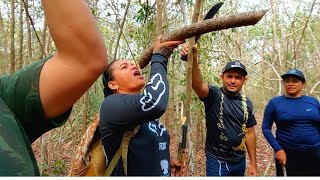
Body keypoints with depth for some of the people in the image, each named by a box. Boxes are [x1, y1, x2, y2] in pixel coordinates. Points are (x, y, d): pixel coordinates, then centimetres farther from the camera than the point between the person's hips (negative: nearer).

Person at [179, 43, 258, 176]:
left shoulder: (246, 103, 3)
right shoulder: (214, 95, -12)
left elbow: (249, 133, 7)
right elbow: (198, 85, -34)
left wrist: (253, 163, 8)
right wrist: (193, 61, -52)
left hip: (240, 161, 5)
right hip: (217, 161, -5)